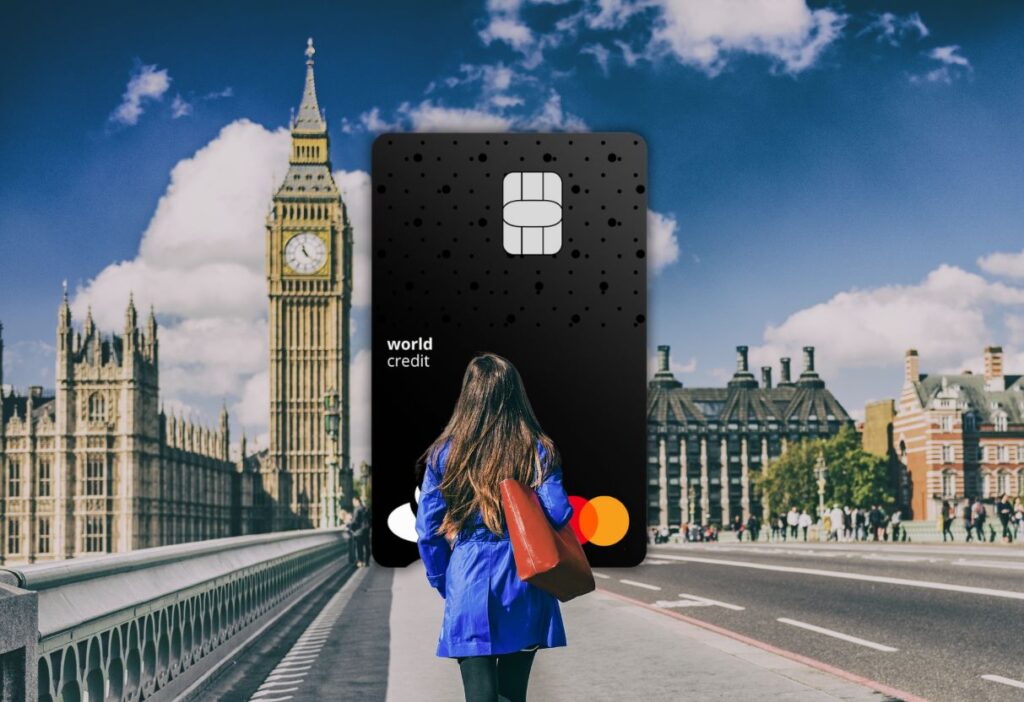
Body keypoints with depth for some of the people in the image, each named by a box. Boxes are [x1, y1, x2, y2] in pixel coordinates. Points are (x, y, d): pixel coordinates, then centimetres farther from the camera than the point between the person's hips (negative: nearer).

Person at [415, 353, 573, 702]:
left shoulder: (444, 453, -3)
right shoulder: (539, 450, -4)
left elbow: (427, 528, -1)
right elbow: (558, 516, -11)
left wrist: (443, 582, 11)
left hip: (468, 586, -1)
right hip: (524, 589, 1)